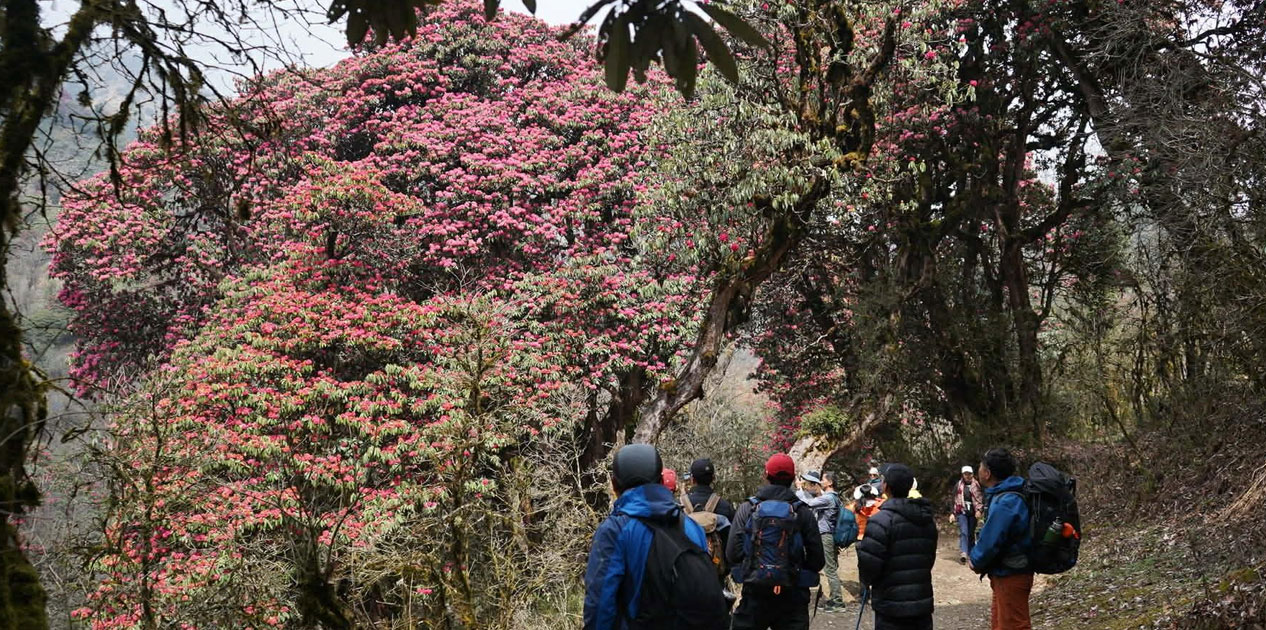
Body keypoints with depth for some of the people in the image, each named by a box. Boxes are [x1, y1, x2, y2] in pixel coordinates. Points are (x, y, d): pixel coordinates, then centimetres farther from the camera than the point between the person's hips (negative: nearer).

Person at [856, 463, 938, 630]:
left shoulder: (882, 520, -17)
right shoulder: (928, 519, 8)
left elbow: (869, 562, -17)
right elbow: (930, 558, 15)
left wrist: (866, 581, 4)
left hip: (892, 606, -6)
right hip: (923, 602, 6)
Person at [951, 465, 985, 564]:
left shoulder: (977, 485, 3)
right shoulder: (958, 486, 6)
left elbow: (981, 499, 1)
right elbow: (954, 500, 12)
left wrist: (979, 510, -12)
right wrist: (953, 513, 10)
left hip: (973, 513, 1)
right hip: (962, 512, -1)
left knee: (971, 534, 9)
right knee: (963, 533, -14)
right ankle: (963, 553, -24)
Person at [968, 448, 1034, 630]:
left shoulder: (1005, 503, -25)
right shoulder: (1003, 495, 7)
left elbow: (991, 541, -25)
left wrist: (975, 561, -7)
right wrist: (975, 557, 5)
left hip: (1010, 577, -10)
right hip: (1005, 574, 10)